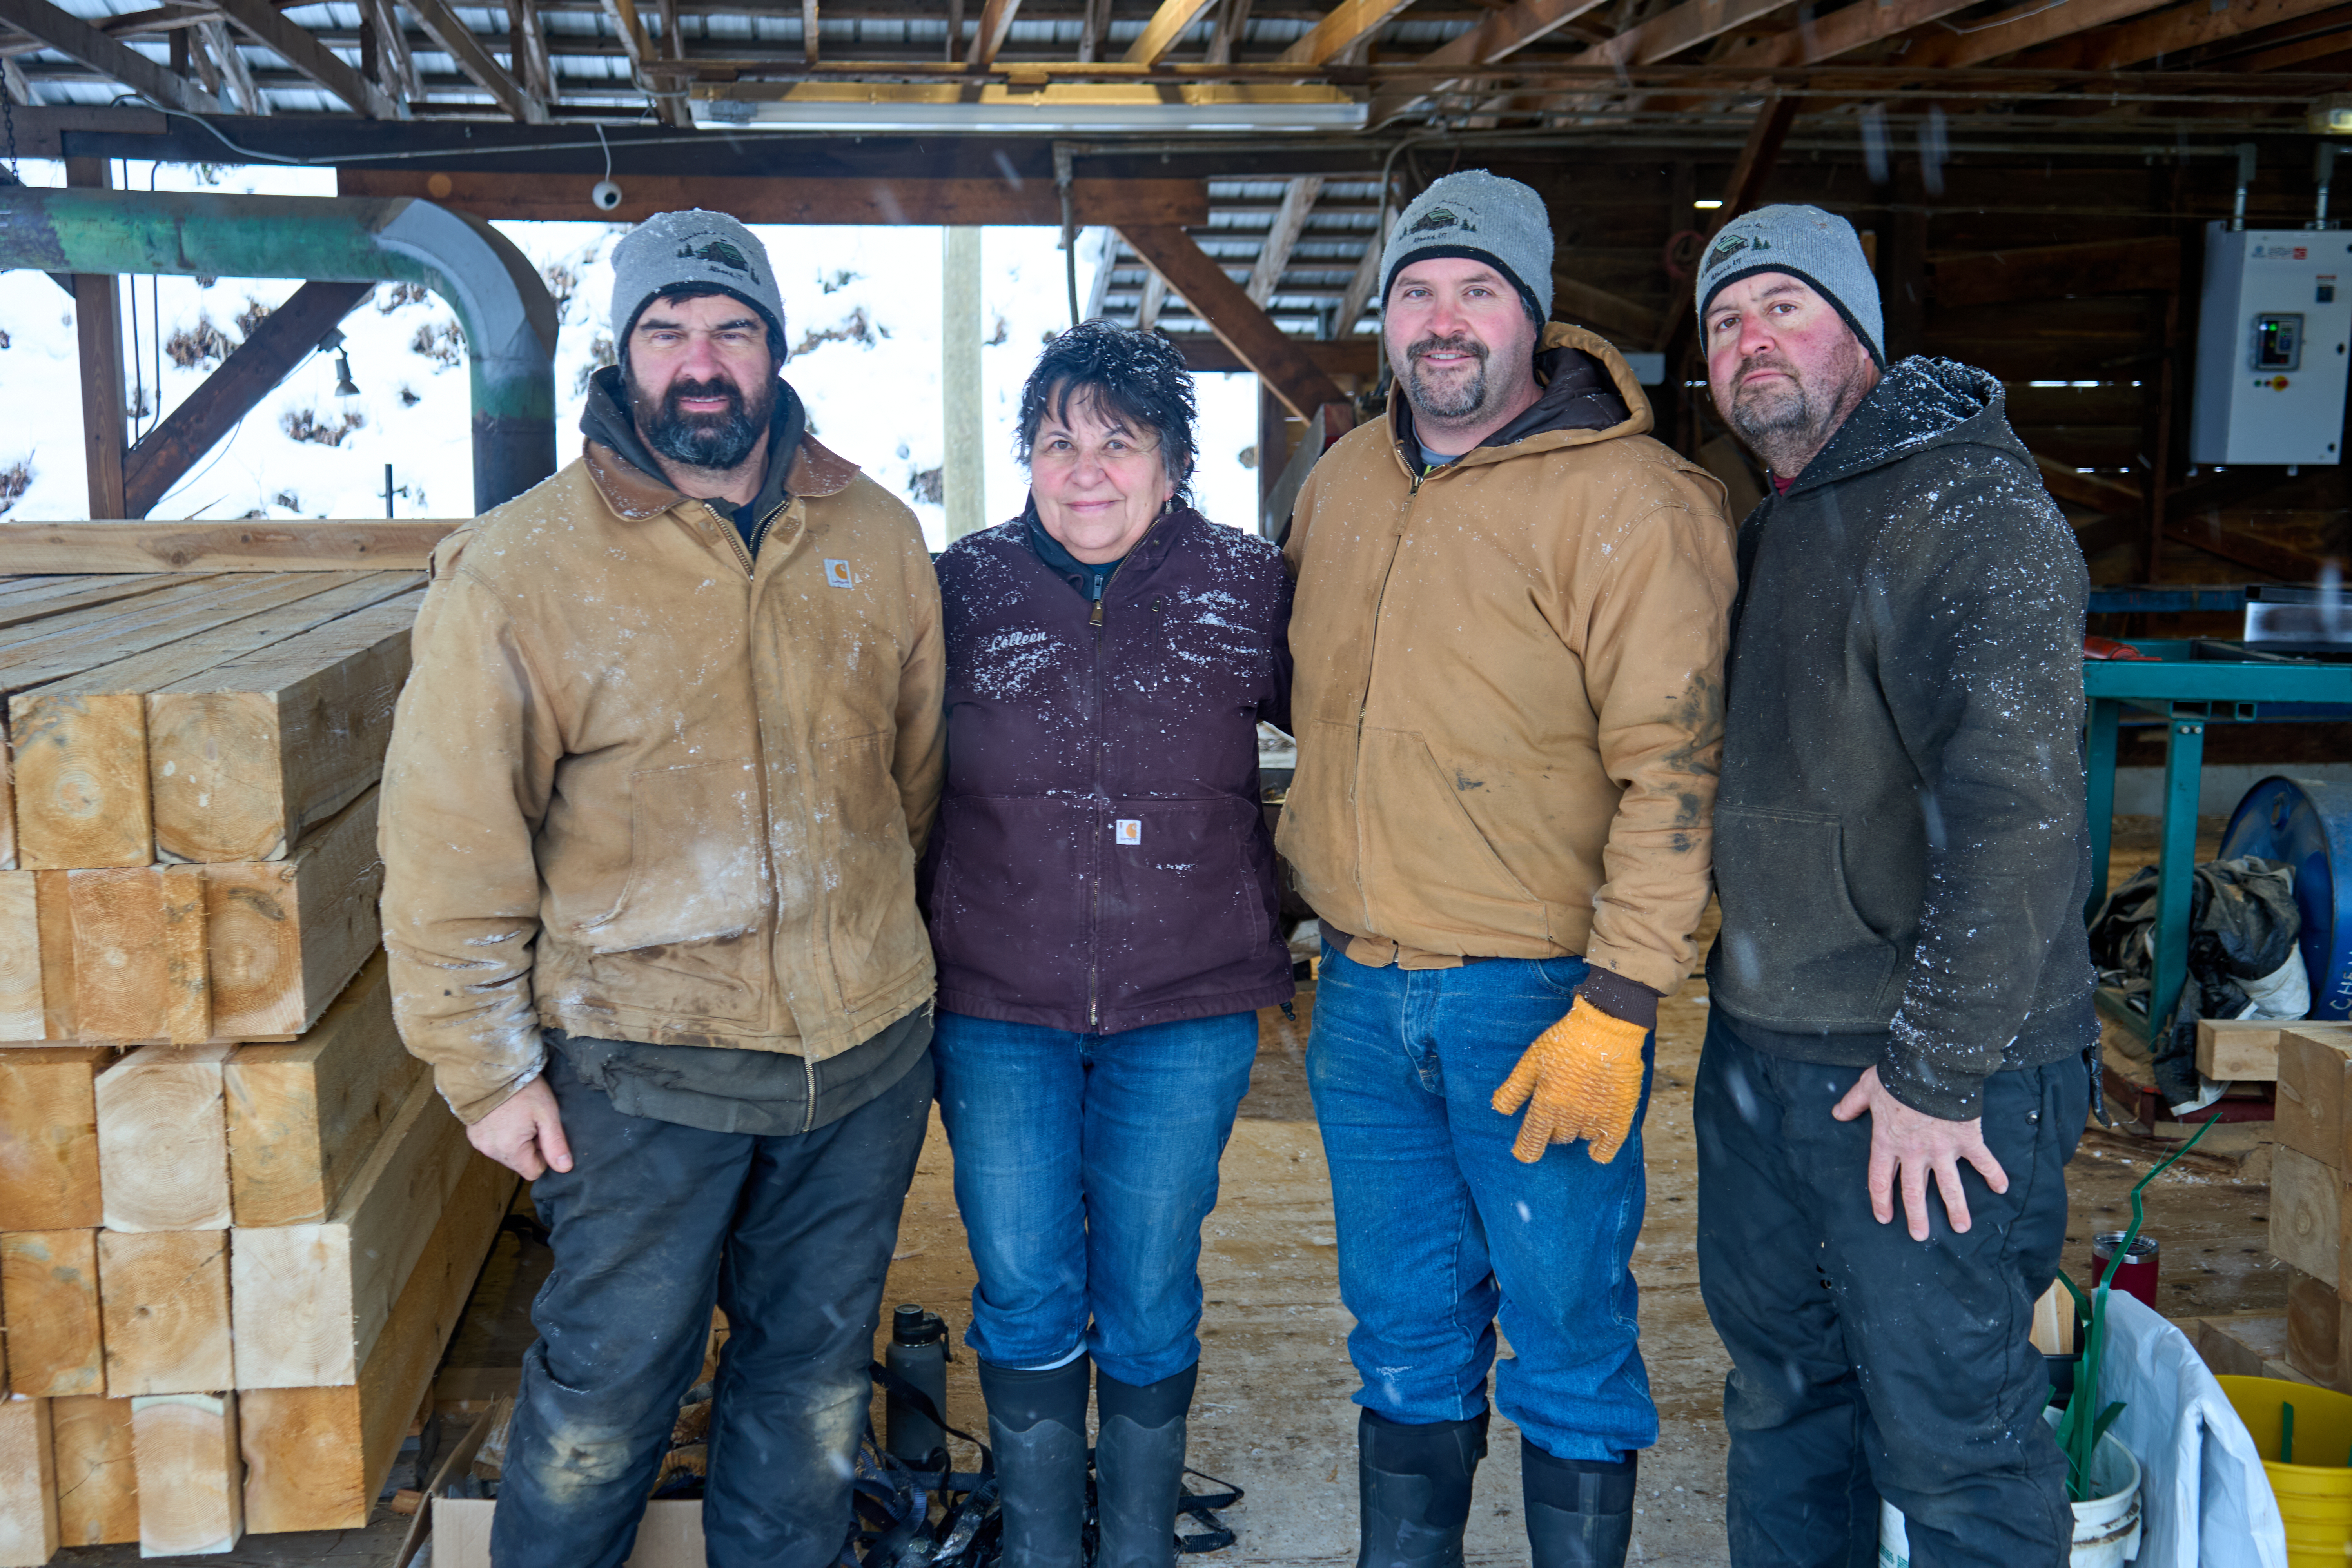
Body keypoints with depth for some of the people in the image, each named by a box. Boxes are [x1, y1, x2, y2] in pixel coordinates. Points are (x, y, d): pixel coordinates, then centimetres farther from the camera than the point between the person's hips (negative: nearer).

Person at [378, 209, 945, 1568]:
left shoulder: (878, 537, 2)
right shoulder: (520, 567, -9)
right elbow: (452, 845, -7)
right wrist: (490, 1070, -6)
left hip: (867, 1052, 4)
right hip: (646, 1069, -3)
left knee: (815, 1380, 19)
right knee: (608, 1389, 12)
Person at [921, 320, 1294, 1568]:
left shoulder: (1249, 589, -4)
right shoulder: (962, 588, -2)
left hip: (1186, 1009, 0)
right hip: (995, 1008, 1)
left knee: (1148, 1300, 11)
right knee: (1025, 1298, 8)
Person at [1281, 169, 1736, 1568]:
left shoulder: (1634, 505, -13)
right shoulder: (1343, 483, 8)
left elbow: (1675, 770, -17)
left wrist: (1618, 1008, -21)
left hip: (1540, 996, -6)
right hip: (1364, 992, 6)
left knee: (1568, 1340, 8)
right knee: (1406, 1339, 18)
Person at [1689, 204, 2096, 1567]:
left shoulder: (1964, 505, -16)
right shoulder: (1772, 532, 13)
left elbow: (2020, 806, -25)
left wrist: (1937, 1070, -22)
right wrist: (1748, 1010, 14)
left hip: (1932, 1086, -9)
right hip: (1762, 1053, 9)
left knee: (1953, 1442, 5)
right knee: (1782, 1401, 21)